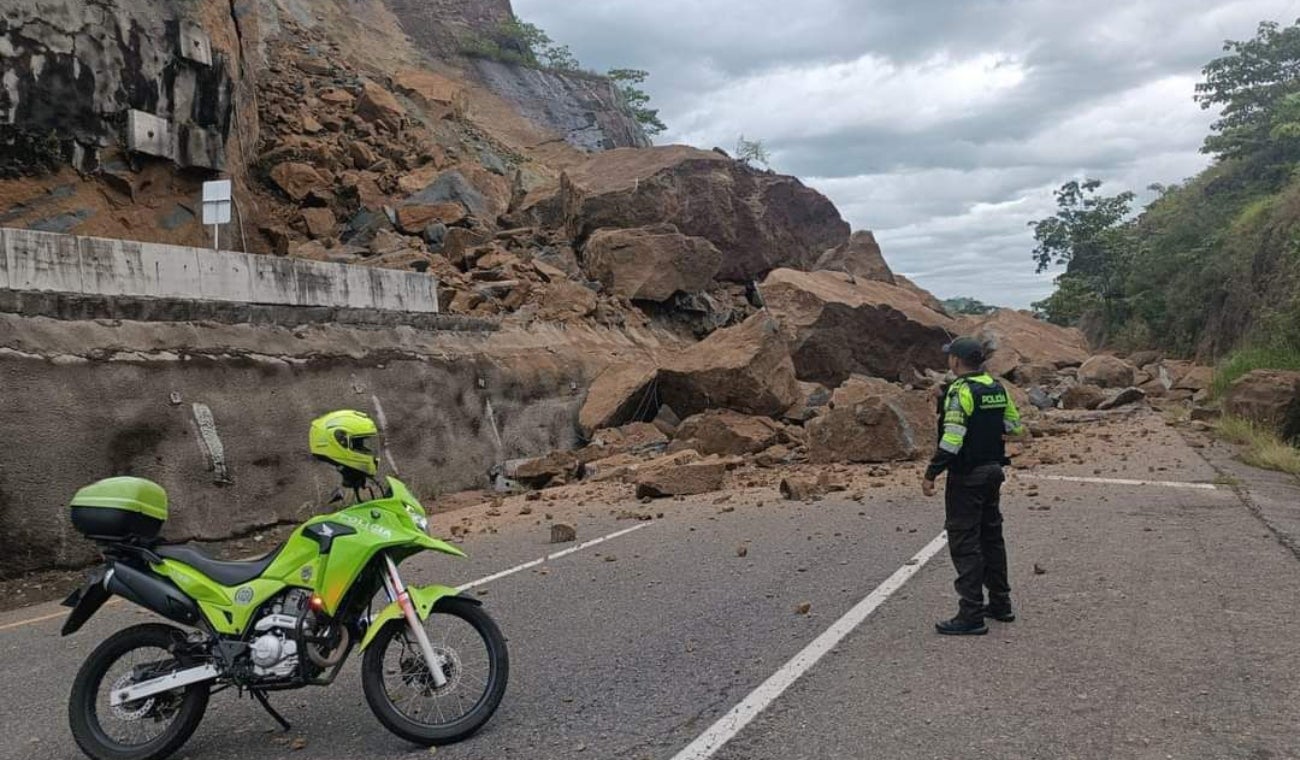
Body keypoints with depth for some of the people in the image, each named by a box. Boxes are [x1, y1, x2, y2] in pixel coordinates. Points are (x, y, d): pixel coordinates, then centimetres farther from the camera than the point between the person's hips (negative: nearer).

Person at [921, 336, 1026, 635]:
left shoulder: (961, 390, -18)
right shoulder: (997, 388, 6)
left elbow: (952, 439, -24)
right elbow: (1014, 425, 14)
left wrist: (931, 474, -19)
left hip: (967, 476, -8)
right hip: (993, 471, 8)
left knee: (964, 543, -3)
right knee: (991, 536, 18)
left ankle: (972, 616, -1)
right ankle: (1000, 604, 28)